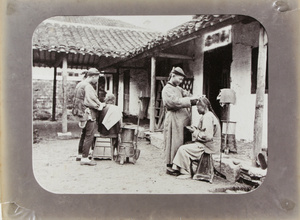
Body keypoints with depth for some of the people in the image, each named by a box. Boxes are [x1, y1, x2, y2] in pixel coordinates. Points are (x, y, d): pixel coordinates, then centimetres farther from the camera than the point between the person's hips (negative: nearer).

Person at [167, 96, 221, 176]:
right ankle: (177, 168, 6)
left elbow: (207, 136, -27)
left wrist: (195, 132, -14)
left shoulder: (207, 117, -20)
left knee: (183, 149, -13)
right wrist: (197, 129, 5)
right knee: (184, 145, 9)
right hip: (207, 144, 11)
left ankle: (186, 172, 0)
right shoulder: (209, 115, 15)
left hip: (208, 146, -11)